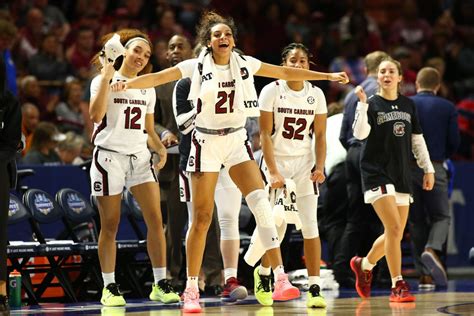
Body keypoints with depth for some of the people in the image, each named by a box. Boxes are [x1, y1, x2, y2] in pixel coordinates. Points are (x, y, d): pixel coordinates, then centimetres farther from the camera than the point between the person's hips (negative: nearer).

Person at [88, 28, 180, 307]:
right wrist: (106, 74, -17)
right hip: (109, 156, -4)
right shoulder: (105, 80, 0)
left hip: (139, 157, 5)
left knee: (155, 218, -8)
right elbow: (96, 114, -18)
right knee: (110, 226, -1)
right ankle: (109, 287, 8)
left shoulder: (147, 88, 17)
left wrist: (160, 148, 0)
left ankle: (160, 284, -4)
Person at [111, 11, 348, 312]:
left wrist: (326, 76, 10)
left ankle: (281, 278, -17)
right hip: (206, 143, -2)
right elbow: (160, 77, -16)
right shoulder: (197, 66, -6)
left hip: (237, 141, 2)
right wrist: (129, 83, -34)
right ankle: (191, 290, 8)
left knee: (261, 201, -17)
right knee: (202, 217, -3)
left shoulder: (244, 63, 2)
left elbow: (285, 72, 9)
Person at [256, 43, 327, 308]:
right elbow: (265, 134, -9)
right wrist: (273, 171, -16)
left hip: (304, 162, 2)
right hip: (276, 160, -2)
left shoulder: (316, 94, 2)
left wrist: (320, 167, -8)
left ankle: (315, 288, -7)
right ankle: (263, 274, 23)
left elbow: (320, 136, 5)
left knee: (310, 225, -7)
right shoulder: (271, 91, -8)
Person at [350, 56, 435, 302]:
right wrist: (363, 103, -25)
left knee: (395, 234, 8)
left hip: (402, 176, 6)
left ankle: (364, 264, 33)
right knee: (394, 229, -17)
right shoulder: (371, 104, -4)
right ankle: (398, 286, -12)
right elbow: (360, 133, -18)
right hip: (377, 173, -6)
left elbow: (417, 139, 17)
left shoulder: (408, 105, 11)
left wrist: (428, 169, 13)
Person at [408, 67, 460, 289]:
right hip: (434, 168, -2)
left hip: (407, 168, 2)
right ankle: (432, 250, -22)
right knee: (441, 216, 10)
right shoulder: (447, 108, 1)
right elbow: (454, 142, 1)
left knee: (416, 220, 9)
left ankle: (425, 275, 6)